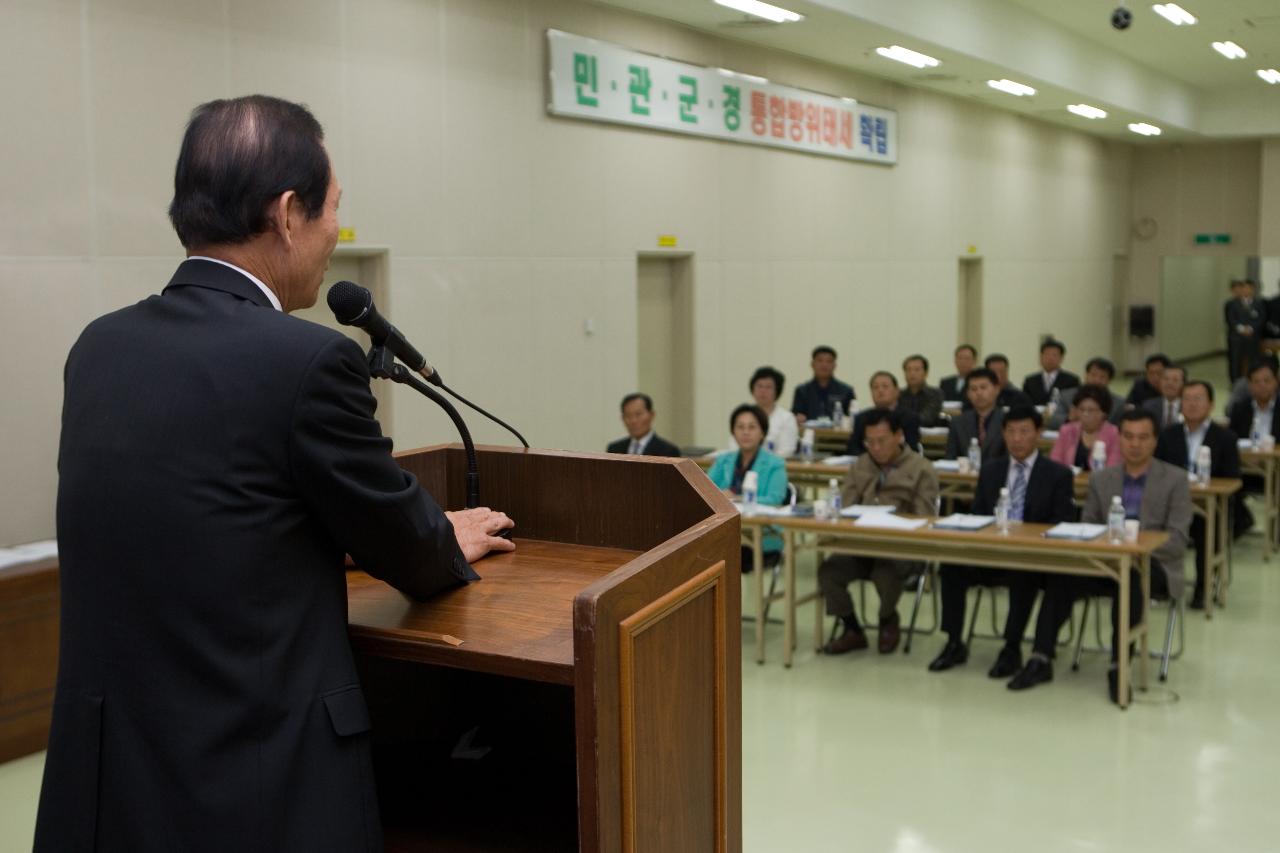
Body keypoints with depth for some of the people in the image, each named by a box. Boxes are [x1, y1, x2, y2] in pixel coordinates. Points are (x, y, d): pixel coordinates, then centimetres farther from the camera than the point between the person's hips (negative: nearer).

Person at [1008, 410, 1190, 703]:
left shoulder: (1175, 479, 2)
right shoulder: (1100, 479, 13)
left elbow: (1177, 539, -7)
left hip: (1153, 563, -3)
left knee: (1130, 578, -38)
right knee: (1060, 577, -26)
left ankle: (1118, 666, -33)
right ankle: (1041, 660, -23)